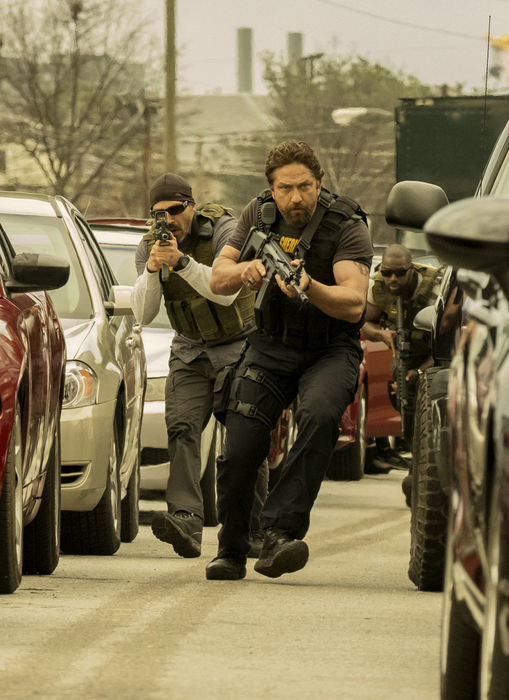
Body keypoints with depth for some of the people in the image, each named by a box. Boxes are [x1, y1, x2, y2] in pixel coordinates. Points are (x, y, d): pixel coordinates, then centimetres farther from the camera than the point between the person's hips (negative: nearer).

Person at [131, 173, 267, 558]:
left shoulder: (224, 230, -18)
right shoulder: (150, 246, -4)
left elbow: (226, 292, -30)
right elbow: (143, 314, -11)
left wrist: (182, 261, -39)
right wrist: (152, 270, -28)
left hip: (239, 344, -3)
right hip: (191, 349, 3)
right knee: (181, 428, -18)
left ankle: (256, 529, 6)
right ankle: (186, 522, -32)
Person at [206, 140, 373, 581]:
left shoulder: (347, 228, -18)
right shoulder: (259, 215, -3)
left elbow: (353, 305, -29)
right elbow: (217, 282, -3)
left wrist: (309, 288, -48)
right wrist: (243, 271, -26)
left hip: (331, 350, -3)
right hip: (272, 346, 3)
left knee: (320, 416, -35)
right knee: (240, 450, -10)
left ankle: (281, 533, -36)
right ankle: (231, 552, 13)